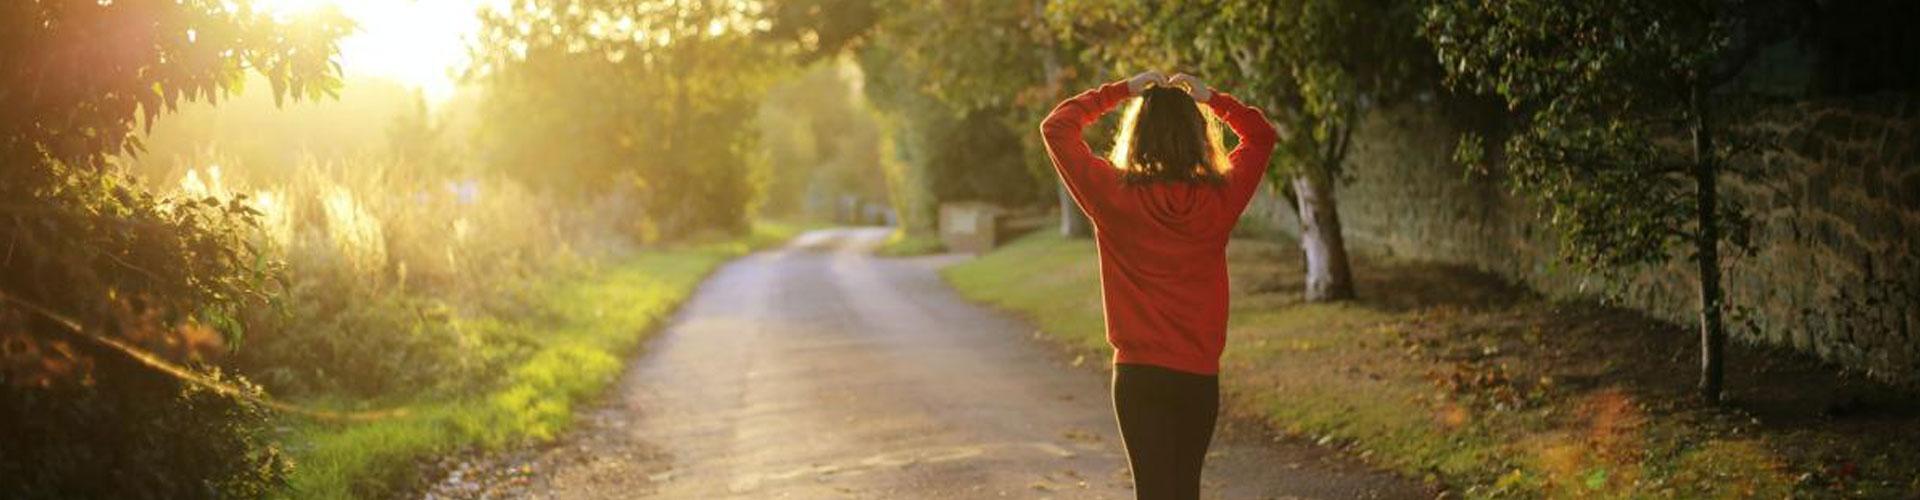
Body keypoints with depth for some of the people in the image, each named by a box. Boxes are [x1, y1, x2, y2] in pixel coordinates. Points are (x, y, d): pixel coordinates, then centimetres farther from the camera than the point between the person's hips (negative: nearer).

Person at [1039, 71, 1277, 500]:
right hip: (1200, 374, 3)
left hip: (1139, 373, -2)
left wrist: (1121, 91, 3)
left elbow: (1056, 127, 1)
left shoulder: (1115, 195, -11)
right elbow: (1262, 135, 14)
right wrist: (1210, 98, 10)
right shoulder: (1220, 198, -4)